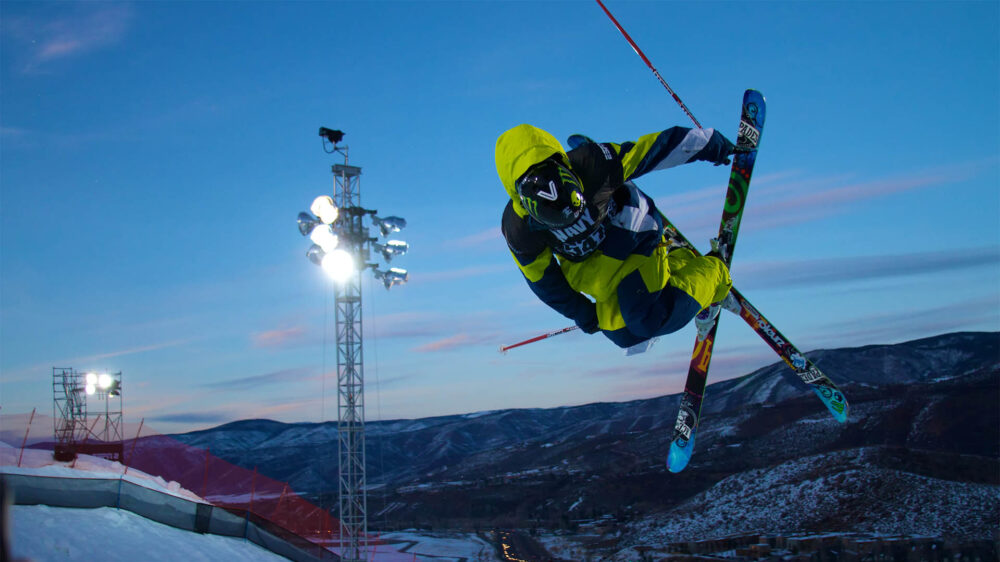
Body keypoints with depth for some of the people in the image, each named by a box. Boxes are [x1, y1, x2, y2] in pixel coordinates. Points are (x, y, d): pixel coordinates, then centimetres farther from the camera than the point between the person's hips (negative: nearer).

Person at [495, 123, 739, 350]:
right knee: (625, 334, 5)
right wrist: (584, 315, 3)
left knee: (649, 320, -18)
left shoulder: (592, 163, -36)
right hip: (584, 264, 4)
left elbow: (655, 149, -20)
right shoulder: (518, 230, -28)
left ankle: (713, 275, 7)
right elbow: (545, 281, -8)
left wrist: (708, 143, -5)